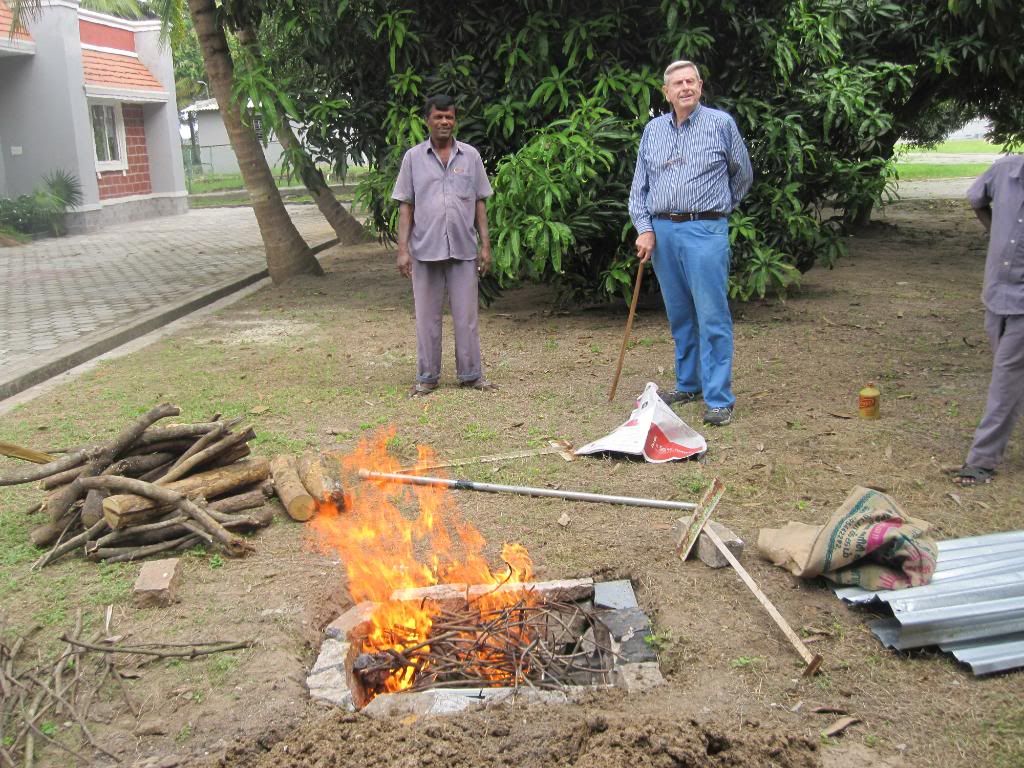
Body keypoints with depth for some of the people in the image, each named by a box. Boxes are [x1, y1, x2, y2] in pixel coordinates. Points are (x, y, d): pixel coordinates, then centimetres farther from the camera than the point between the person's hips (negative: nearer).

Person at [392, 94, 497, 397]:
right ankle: (427, 377, 16)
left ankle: (471, 374, 16)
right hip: (425, 249, 0)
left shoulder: (470, 156, 6)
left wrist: (485, 244, 2)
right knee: (427, 316, 7)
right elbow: (405, 206, 3)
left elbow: (480, 203, 8)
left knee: (466, 315, 5)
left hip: (463, 248, 1)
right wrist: (403, 249, -4)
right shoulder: (413, 157, 4)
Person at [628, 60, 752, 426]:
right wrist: (644, 228, 0)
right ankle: (688, 384, 23)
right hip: (662, 232, 4)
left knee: (712, 317, -7)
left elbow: (743, 175, 12)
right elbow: (639, 186, 12)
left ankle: (719, 399, -4)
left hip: (705, 231, -4)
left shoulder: (720, 124, 0)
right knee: (679, 316, 11)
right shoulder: (653, 129, 11)